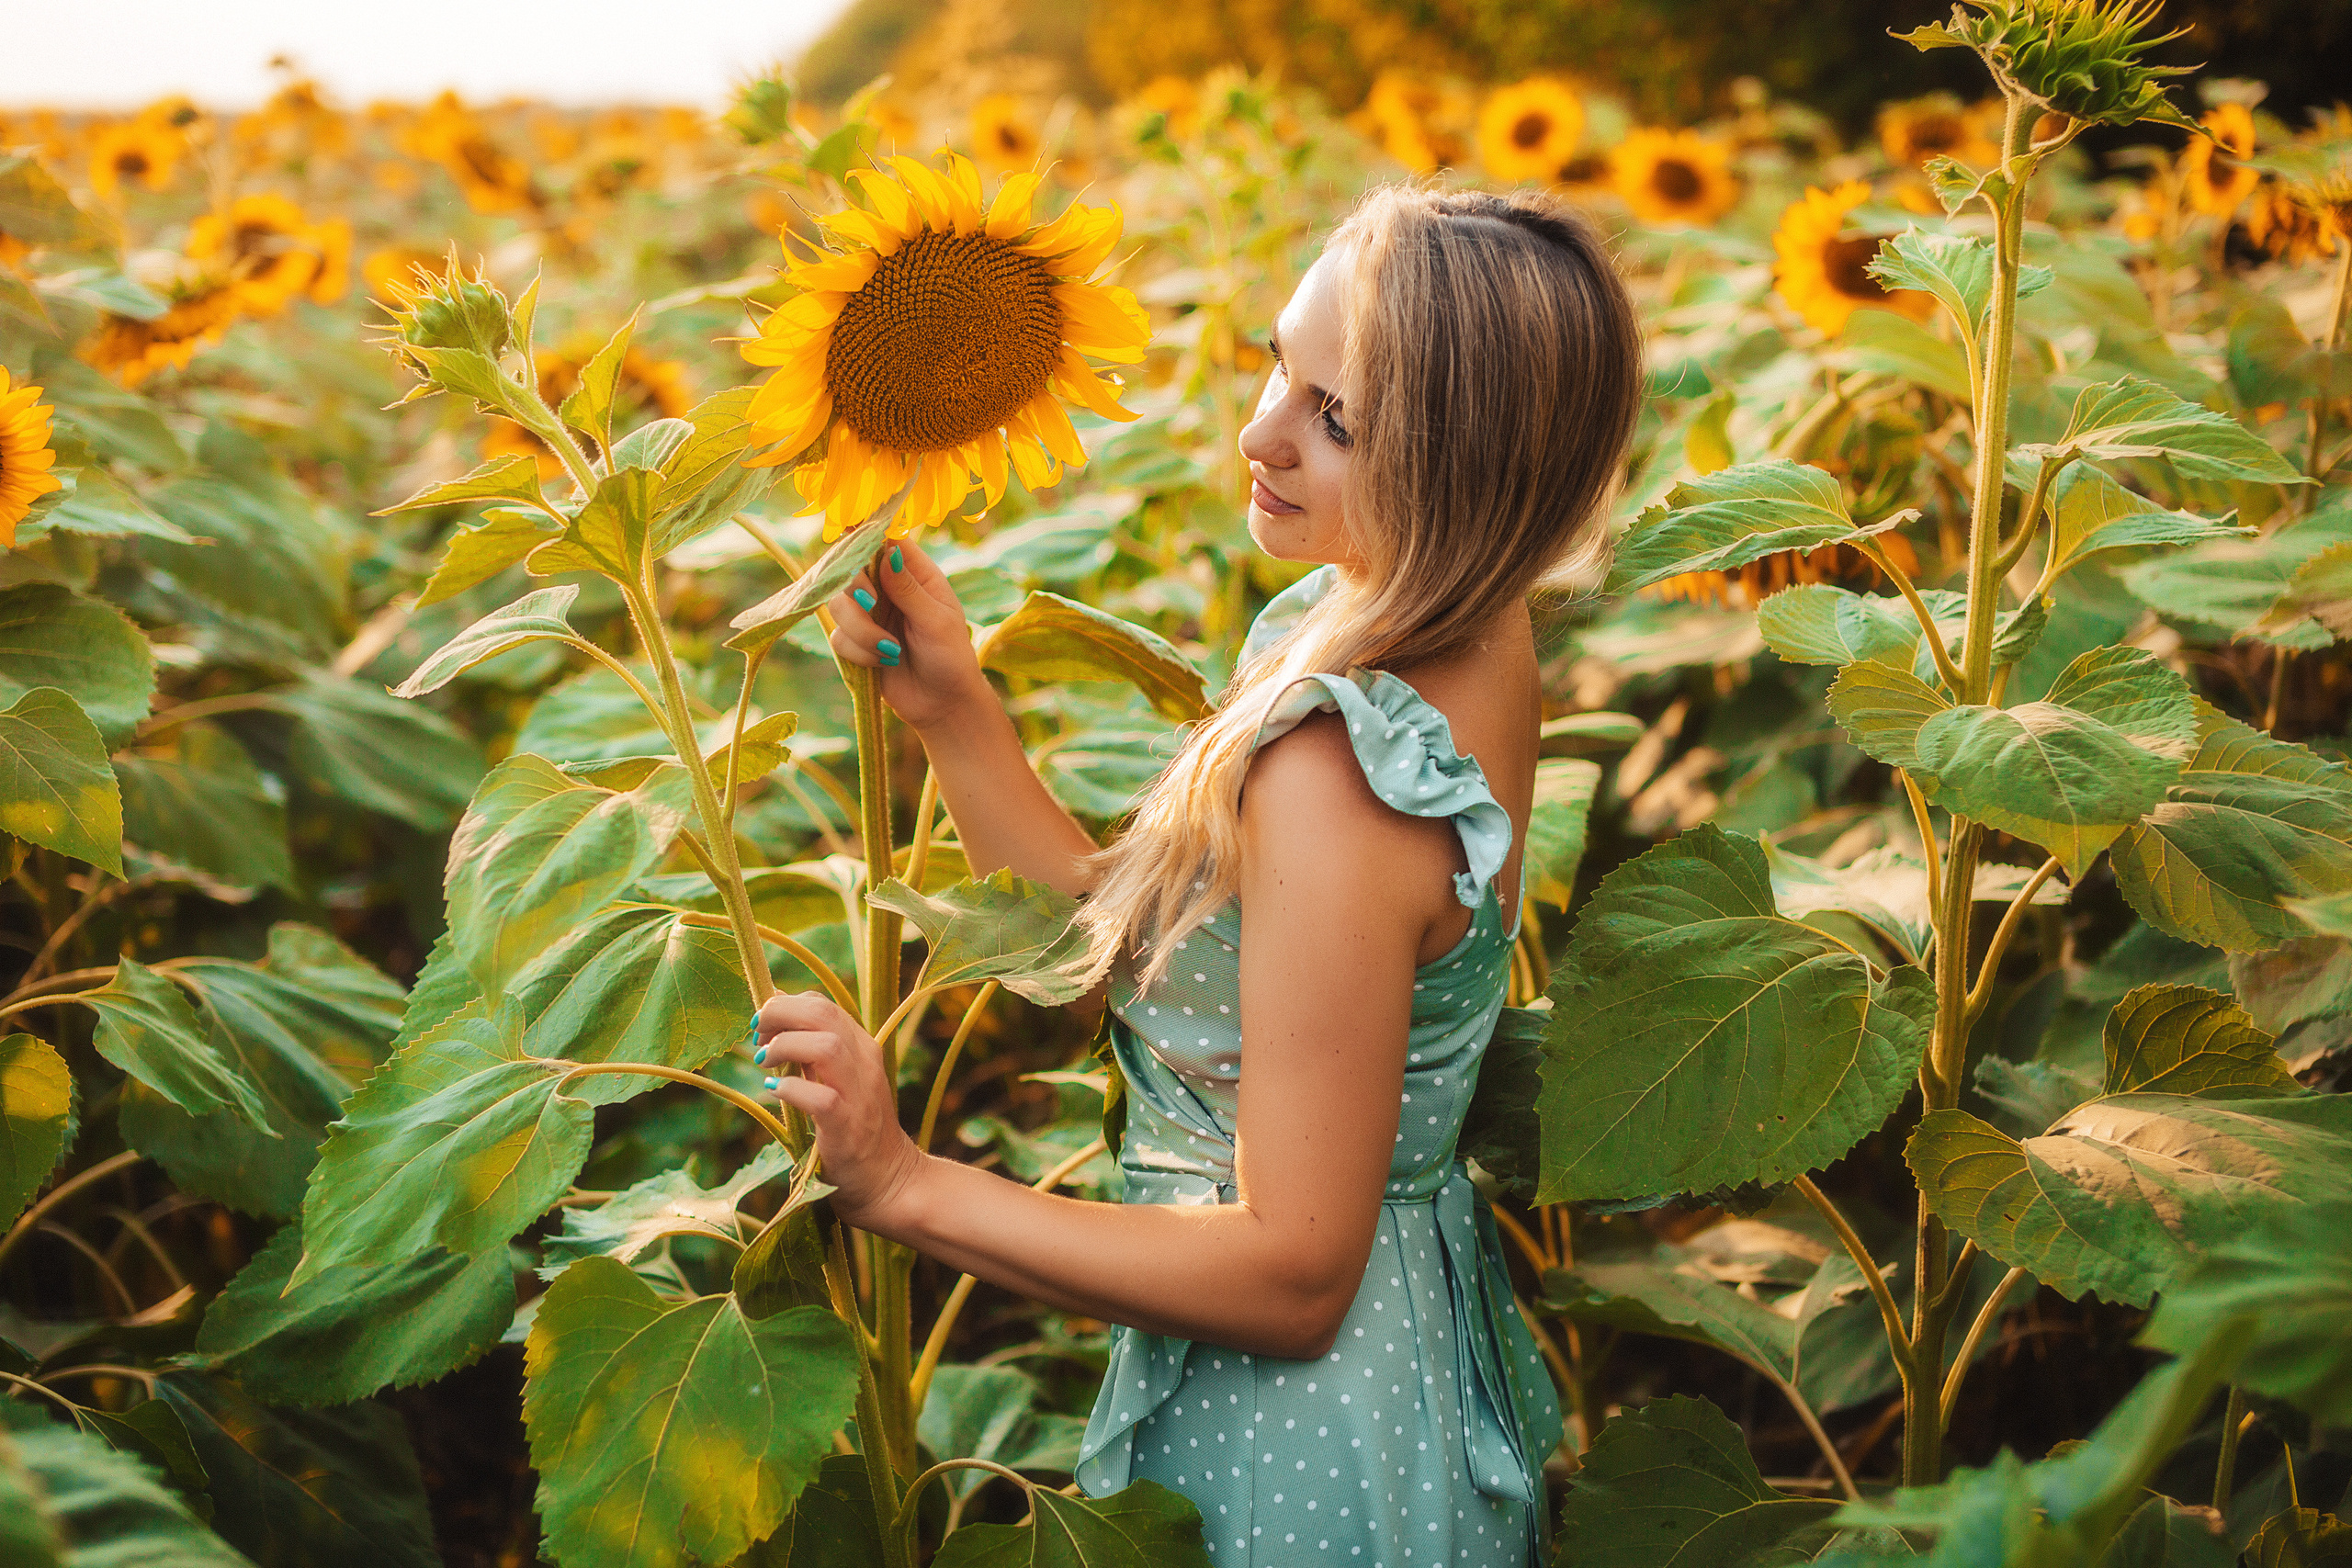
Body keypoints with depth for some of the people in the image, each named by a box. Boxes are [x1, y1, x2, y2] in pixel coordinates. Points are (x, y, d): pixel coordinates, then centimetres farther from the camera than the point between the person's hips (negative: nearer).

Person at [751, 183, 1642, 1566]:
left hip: (1296, 1443, -9)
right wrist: (952, 707, -6)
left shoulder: (1336, 773, -31)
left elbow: (1294, 1273, -27)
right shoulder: (1464, 645, -4)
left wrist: (907, 1186, -26)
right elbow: (1126, 938, 3)